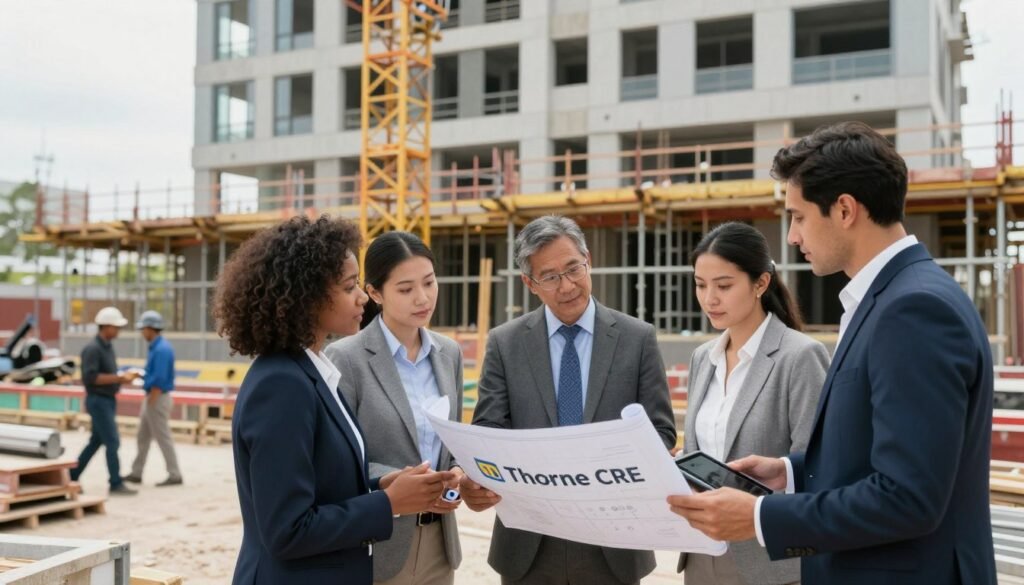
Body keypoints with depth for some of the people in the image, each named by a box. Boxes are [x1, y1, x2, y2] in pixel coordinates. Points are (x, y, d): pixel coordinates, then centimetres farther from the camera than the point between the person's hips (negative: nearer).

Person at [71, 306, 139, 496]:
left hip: (108, 400, 9)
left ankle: (72, 476, 24)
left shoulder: (107, 346, 12)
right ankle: (116, 484, -1)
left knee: (96, 441, 15)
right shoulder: (92, 348, -17)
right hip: (98, 401, -9)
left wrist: (123, 377, 4)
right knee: (112, 442, -7)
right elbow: (91, 377, -24)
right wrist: (119, 378, -23)